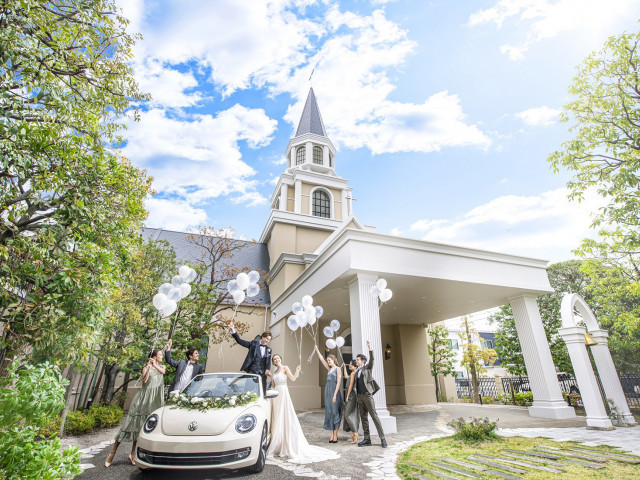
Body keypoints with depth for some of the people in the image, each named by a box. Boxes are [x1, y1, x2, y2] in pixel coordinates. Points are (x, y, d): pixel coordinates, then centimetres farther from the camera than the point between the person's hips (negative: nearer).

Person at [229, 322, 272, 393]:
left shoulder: (268, 349, 15)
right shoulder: (254, 344, 6)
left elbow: (268, 362, 9)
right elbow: (240, 341, -1)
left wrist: (267, 370, -13)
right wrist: (233, 330, -12)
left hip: (262, 373, 3)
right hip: (252, 371, -3)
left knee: (262, 391, 2)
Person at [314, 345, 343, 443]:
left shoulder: (337, 368, -4)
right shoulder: (329, 369, 13)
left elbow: (339, 382, -11)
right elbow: (321, 359, 16)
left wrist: (335, 394, -17)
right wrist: (317, 350, 14)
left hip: (334, 391, -7)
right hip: (327, 391, 7)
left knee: (335, 412, -3)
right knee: (329, 412, 6)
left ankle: (335, 435, 2)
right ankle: (332, 435, 11)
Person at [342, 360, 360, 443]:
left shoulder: (353, 373, -14)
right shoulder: (352, 373, 13)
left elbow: (351, 385, -16)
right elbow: (346, 377, 32)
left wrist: (347, 396, -13)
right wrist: (344, 368, 37)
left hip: (351, 395, -10)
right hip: (351, 395, 10)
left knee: (349, 415, -8)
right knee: (353, 415, 12)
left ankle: (355, 435, -8)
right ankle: (354, 435, 18)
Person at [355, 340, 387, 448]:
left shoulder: (367, 367, 2)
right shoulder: (357, 372, 18)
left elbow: (372, 359, -15)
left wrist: (369, 348, -27)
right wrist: (356, 395, 12)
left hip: (367, 394, -6)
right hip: (359, 396, 6)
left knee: (374, 416, -5)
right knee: (363, 418, 7)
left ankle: (382, 438, 0)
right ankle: (367, 439, 13)